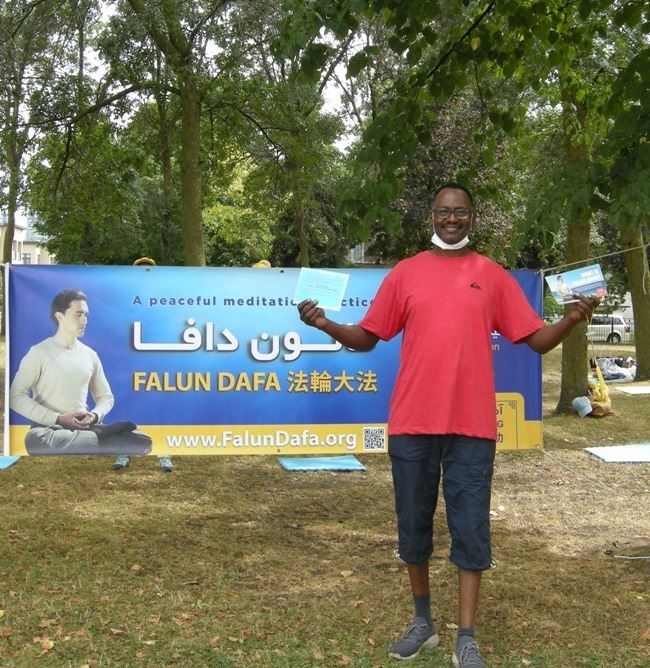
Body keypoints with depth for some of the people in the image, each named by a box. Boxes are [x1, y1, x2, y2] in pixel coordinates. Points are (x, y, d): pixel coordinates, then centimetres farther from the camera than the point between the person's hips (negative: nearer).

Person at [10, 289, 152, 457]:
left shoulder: (90, 355, 11)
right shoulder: (39, 352, -3)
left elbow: (106, 397, 17)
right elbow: (16, 397, -10)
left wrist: (94, 415, -8)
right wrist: (58, 419, -16)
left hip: (84, 427, 2)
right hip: (51, 427, -2)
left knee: (143, 442, -16)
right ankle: (100, 435, -23)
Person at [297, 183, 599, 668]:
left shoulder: (494, 277, 6)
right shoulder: (405, 274, 7)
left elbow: (537, 339, 4)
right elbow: (367, 338, 8)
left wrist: (572, 320, -15)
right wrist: (325, 325, -9)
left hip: (472, 425, -1)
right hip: (412, 422, 1)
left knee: (471, 528, 2)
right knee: (413, 523, 10)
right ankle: (423, 622, 27)